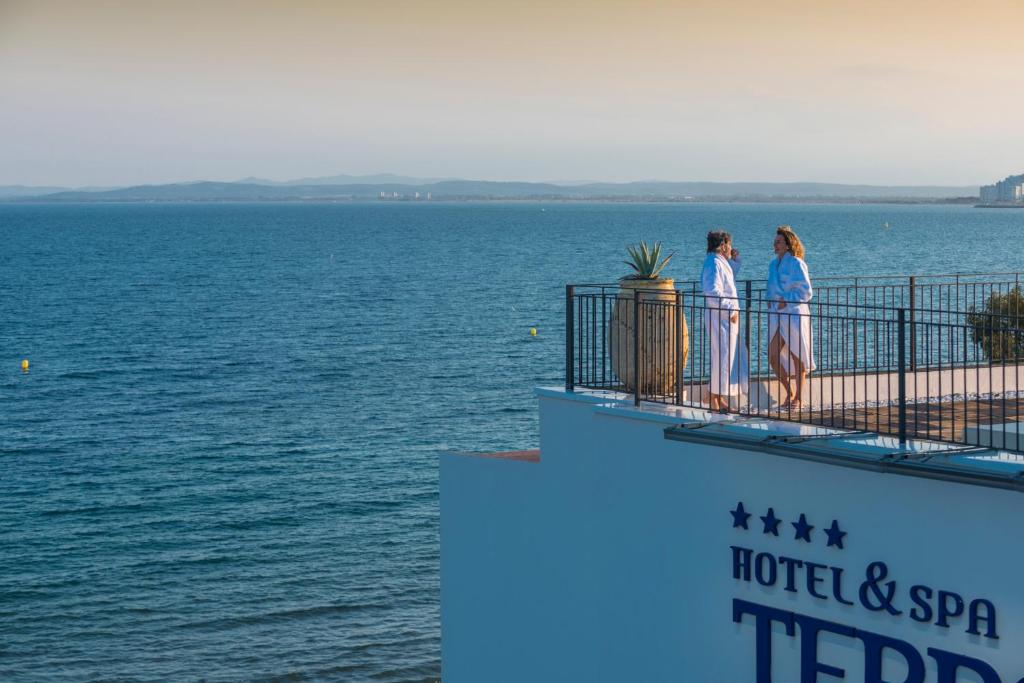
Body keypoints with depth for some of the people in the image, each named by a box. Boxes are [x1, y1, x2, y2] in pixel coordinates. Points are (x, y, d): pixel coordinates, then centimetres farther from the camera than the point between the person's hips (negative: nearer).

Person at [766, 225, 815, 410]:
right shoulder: (774, 264, 12)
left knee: (797, 358, 3)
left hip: (794, 314, -7)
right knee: (773, 357, 2)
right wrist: (769, 300, 6)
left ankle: (799, 399, 13)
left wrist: (786, 301, -18)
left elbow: (806, 292, -13)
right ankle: (789, 393, 18)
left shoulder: (796, 264, -10)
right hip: (777, 316, 7)